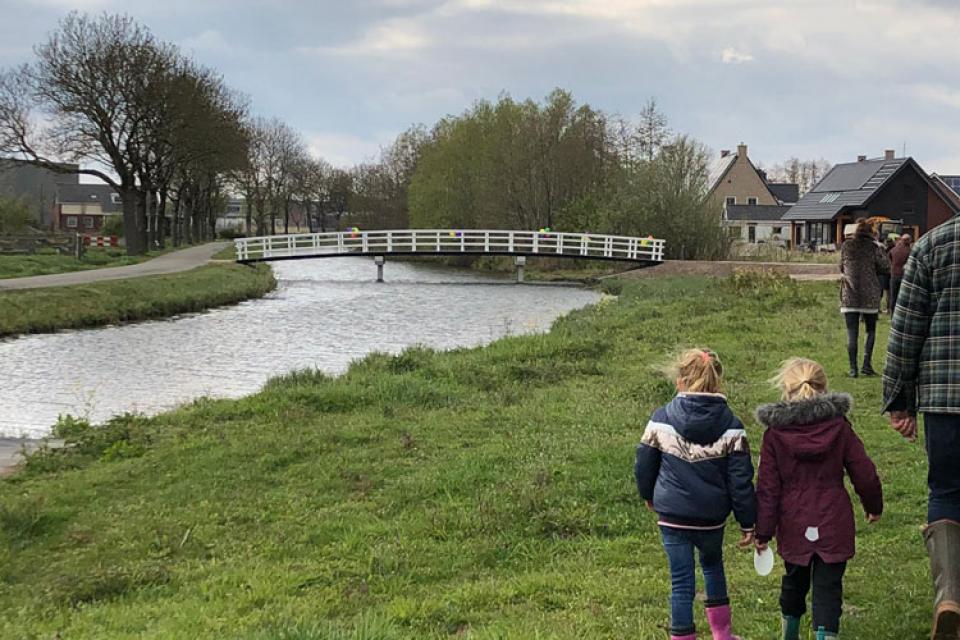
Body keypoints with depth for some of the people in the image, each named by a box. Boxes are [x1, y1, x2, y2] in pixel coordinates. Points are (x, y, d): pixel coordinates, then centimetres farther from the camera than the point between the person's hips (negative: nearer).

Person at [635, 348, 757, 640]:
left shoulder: (661, 419, -10)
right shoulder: (730, 427, -10)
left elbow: (644, 465, 2)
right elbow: (741, 480, -8)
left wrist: (648, 495, 21)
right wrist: (747, 523, 2)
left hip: (672, 515, -1)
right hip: (712, 516, 1)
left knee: (681, 581, 7)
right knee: (713, 565, 26)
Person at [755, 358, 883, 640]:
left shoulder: (775, 432, -8)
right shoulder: (839, 426, -6)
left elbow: (767, 487, -7)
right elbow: (864, 473, 0)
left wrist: (763, 532, 0)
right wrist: (874, 506, 17)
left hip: (793, 526, 1)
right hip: (834, 524, -1)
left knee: (794, 579, 22)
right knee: (828, 585, 3)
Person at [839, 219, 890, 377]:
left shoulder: (846, 246, 4)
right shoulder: (873, 247, -3)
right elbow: (885, 267, 1)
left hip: (849, 294, 1)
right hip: (870, 294, -1)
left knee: (852, 333, 2)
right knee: (871, 330, 13)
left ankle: (853, 368, -3)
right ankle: (867, 364, 2)